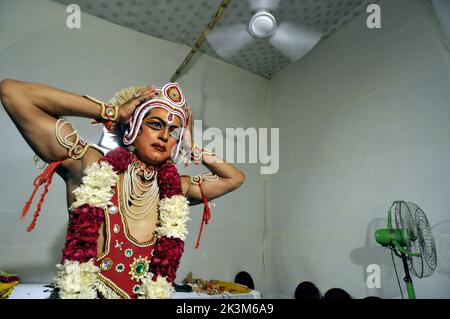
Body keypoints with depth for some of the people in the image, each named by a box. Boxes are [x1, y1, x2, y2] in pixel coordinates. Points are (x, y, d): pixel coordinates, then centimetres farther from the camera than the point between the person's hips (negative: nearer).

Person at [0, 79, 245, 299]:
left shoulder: (175, 190, -1)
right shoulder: (90, 166, -8)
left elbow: (234, 178, 12)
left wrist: (192, 148, 3)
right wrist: (112, 112, -12)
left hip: (143, 294, 2)